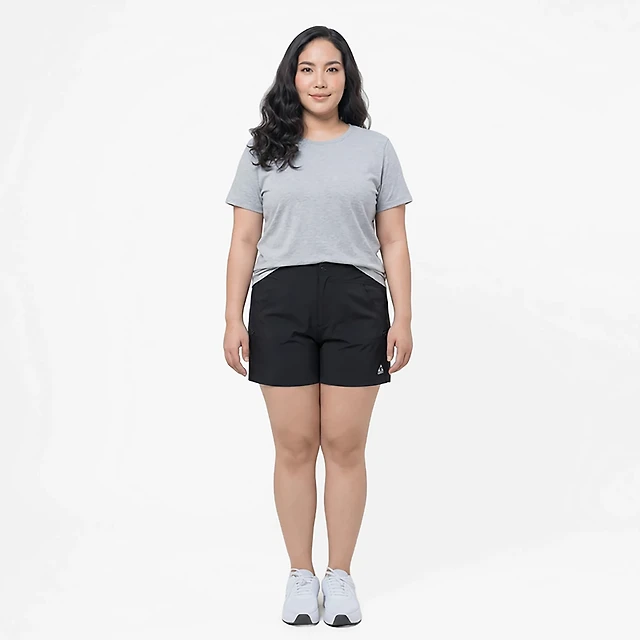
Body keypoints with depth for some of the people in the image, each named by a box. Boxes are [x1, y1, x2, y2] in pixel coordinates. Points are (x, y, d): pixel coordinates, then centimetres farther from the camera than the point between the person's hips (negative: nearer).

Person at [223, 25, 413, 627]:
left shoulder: (375, 149, 10)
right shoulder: (264, 151, 11)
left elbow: (393, 243, 8)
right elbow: (244, 242, 8)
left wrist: (403, 318, -1)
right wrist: (233, 320, -1)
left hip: (355, 304, 0)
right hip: (280, 305, 0)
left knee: (345, 445, 2)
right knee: (294, 446, 3)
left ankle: (340, 575, 15)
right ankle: (300, 575, 16)